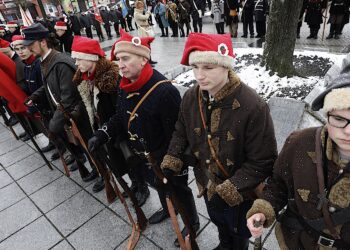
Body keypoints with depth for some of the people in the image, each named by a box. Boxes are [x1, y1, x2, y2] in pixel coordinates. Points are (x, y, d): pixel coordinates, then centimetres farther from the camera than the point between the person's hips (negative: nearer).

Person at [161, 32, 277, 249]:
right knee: (219, 223, 35)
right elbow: (181, 133, 3)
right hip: (208, 185, 5)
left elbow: (263, 161, -25)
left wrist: (228, 191, -28)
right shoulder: (191, 98, -13)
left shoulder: (253, 106, -31)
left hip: (240, 193, -4)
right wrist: (170, 164, -9)